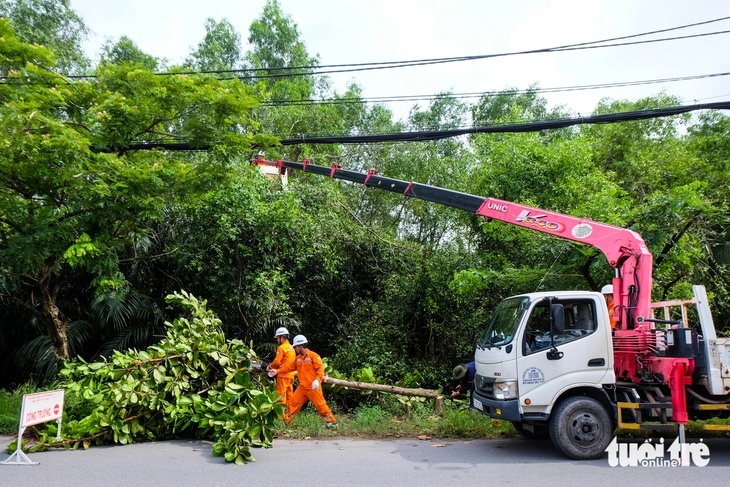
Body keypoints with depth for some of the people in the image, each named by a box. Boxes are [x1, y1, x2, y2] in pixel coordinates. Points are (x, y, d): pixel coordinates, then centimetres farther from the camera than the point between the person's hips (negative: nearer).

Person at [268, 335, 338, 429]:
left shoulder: (313, 356, -10)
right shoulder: (298, 358, 13)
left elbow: (320, 368, -16)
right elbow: (289, 367, 20)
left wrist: (317, 380, -28)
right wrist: (277, 371, 14)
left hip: (313, 388, -7)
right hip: (302, 387, 7)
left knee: (320, 404, -4)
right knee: (293, 403, 9)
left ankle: (331, 422, 7)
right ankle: (285, 421, 21)